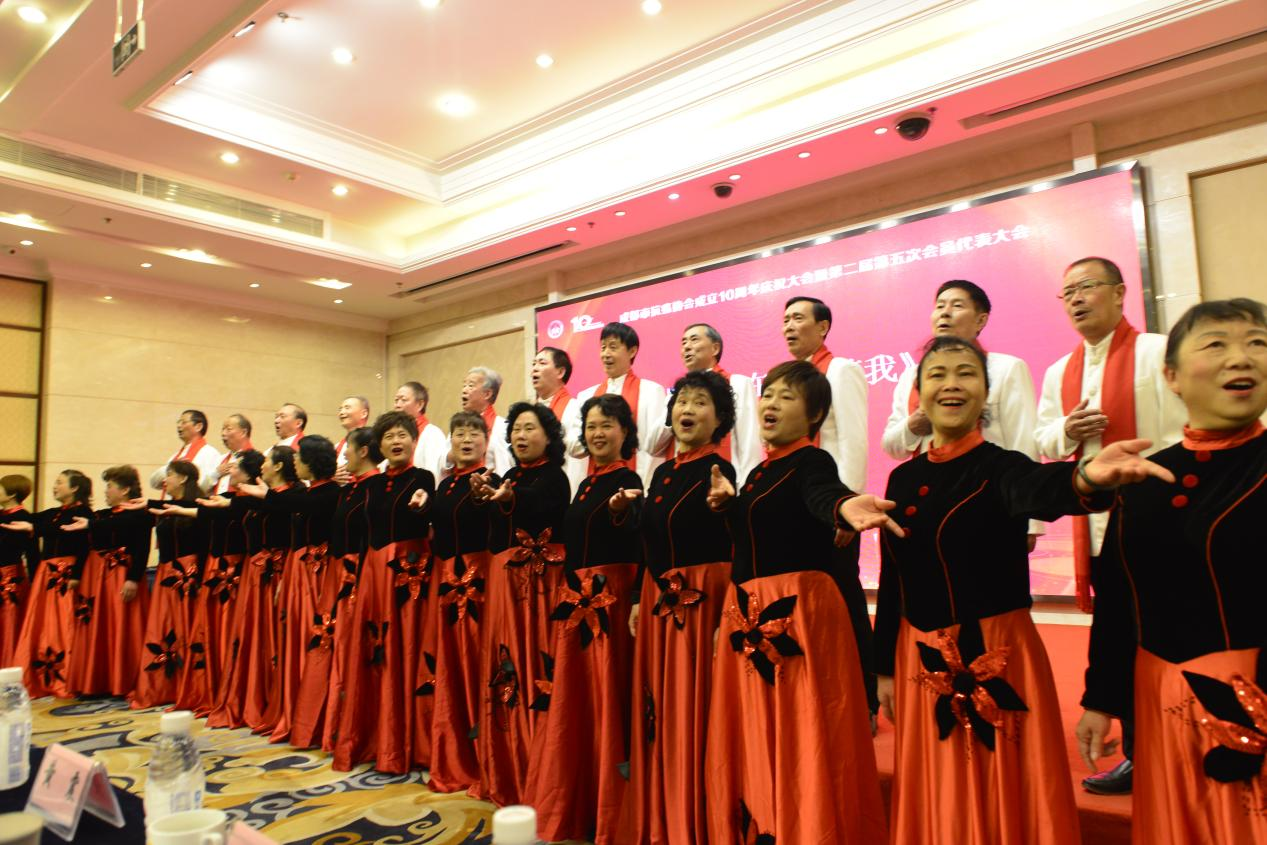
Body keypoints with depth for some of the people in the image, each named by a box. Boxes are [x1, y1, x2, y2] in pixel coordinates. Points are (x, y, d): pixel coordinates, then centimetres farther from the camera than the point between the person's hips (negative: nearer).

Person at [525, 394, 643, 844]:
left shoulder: (628, 481, -8)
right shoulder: (585, 485, 16)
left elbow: (635, 545, -23)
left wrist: (621, 512, -42)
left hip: (611, 597, -9)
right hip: (576, 599, 9)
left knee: (607, 699, -3)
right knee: (573, 699, 14)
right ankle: (575, 805, 28)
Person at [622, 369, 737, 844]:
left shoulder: (718, 471, -8)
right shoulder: (661, 472, 13)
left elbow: (731, 548, -14)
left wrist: (727, 614, -19)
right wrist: (641, 600, 13)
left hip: (701, 597, -7)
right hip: (658, 599, 8)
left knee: (691, 714, -2)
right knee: (657, 713, 14)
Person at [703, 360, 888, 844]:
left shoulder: (812, 462, -8)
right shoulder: (758, 473, 16)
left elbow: (824, 495, -32)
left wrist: (847, 508, -54)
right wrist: (727, 504, 7)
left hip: (800, 611, -8)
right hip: (749, 616, 8)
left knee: (801, 741, -3)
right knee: (753, 744, 14)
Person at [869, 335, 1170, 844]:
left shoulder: (1001, 468, -8)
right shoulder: (903, 478, 4)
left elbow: (1036, 489, -34)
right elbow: (892, 580, 8)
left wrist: (1085, 478, -57)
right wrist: (885, 668, 9)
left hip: (1000, 663, -4)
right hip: (922, 666, 4)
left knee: (1005, 804, 8)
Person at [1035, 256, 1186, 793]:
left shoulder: (1156, 352, -5)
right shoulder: (1059, 373, 13)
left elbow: (1181, 435, -11)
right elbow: (1041, 442, 16)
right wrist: (1067, 432, -5)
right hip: (1094, 523, 6)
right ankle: (1138, 754, 23)